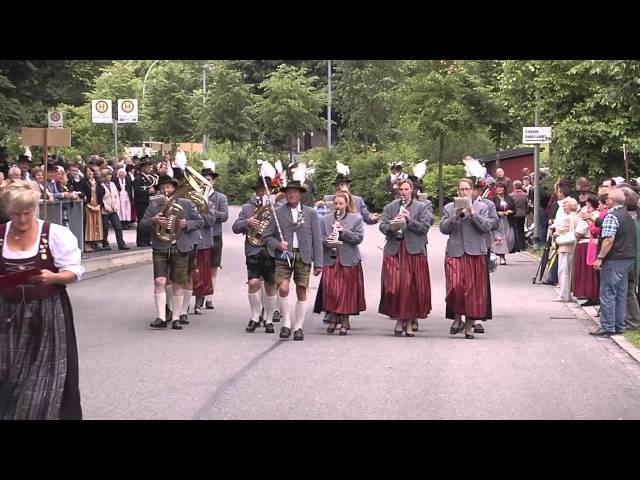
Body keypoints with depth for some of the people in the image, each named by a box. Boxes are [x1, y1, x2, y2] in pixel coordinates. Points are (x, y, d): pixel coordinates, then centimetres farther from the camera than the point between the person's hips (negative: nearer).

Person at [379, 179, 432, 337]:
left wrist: (409, 220, -12)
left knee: (413, 287, -2)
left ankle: (409, 322, 7)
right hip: (394, 251, 1)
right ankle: (399, 319, 8)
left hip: (414, 251, -1)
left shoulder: (421, 207, 8)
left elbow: (425, 227, -1)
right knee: (394, 286, -6)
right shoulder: (390, 207, 13)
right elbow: (382, 227, 6)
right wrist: (392, 225, -14)